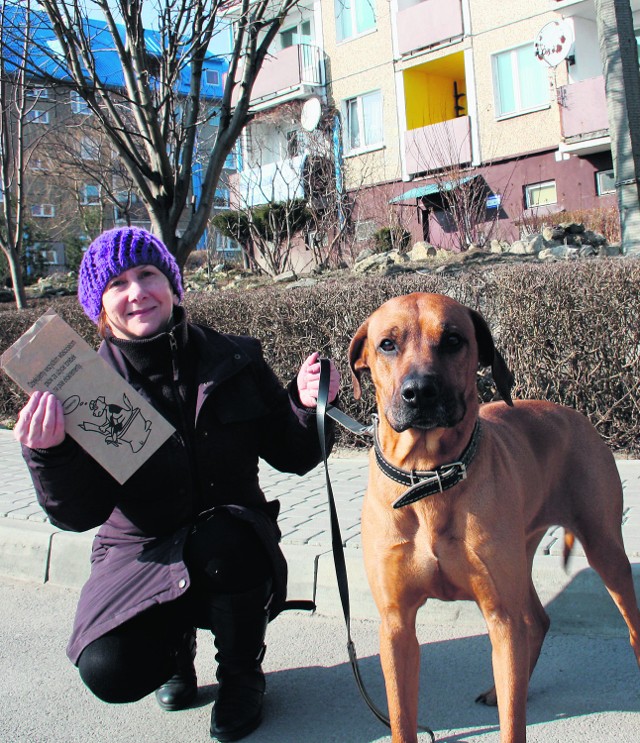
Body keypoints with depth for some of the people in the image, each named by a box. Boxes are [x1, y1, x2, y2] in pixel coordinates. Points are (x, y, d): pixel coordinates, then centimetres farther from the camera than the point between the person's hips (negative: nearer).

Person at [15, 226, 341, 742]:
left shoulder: (236, 360, -5)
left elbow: (291, 456, 1)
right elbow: (80, 514, -12)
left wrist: (306, 405, -19)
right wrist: (49, 453, -30)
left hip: (234, 548, 1)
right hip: (141, 554, 0)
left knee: (220, 537, -35)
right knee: (111, 672, -24)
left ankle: (242, 677, -2)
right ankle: (176, 640, 16)